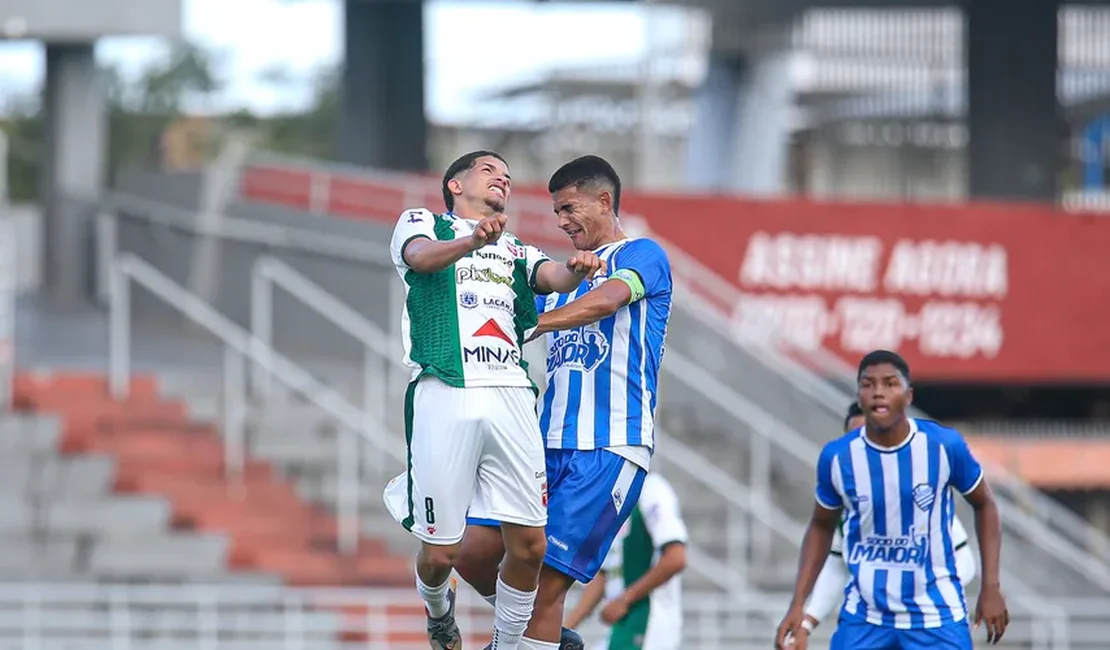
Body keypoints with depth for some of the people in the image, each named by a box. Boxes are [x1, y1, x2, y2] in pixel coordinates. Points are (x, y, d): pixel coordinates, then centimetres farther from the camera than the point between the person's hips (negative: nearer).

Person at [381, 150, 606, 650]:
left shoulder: (515, 253, 28)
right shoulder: (422, 225, 16)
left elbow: (551, 277, 6)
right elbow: (422, 257, -8)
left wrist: (575, 271, -19)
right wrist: (473, 241, -30)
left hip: (510, 398, 4)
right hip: (445, 396, -4)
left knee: (529, 545, -6)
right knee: (440, 551, -4)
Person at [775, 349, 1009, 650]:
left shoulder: (944, 446, -11)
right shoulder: (837, 457, -7)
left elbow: (984, 505, 6)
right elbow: (821, 527, 10)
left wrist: (991, 586, -1)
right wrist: (798, 605, 3)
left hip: (936, 615, -1)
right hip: (864, 617, 1)